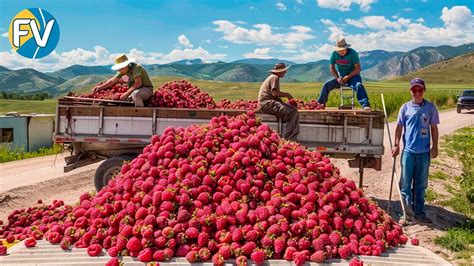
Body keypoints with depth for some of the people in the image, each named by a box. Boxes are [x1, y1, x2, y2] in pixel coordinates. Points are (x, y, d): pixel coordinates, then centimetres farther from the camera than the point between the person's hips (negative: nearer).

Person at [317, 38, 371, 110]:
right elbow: (332, 67, 2)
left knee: (359, 86, -34)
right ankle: (320, 104, 0)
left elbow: (358, 68, -17)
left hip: (352, 76, -4)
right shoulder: (334, 54, -6)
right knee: (327, 84, -13)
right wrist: (337, 78, -12)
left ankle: (366, 105, -41)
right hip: (340, 76, 4)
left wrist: (348, 77, -26)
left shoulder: (352, 53, -17)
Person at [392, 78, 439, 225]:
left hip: (424, 152, 0)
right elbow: (399, 127, 6)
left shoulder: (430, 108, 1)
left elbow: (434, 128, 6)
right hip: (408, 150, 0)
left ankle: (419, 212, 22)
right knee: (406, 183, 3)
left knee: (421, 184, 10)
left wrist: (435, 147, 3)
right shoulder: (405, 107, 1)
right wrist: (396, 145, -1)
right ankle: (407, 214, 12)